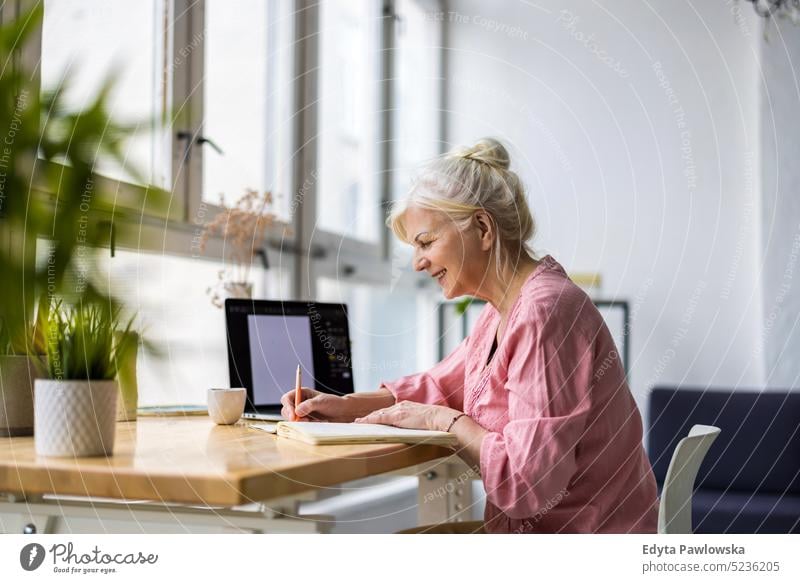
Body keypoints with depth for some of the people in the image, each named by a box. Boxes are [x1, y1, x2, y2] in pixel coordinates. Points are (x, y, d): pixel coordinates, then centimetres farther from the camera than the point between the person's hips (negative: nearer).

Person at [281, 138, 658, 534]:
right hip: (525, 530, 8)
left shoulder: (545, 313, -23)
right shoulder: (502, 311, 8)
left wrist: (445, 420, -13)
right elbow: (438, 386, 21)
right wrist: (345, 406, 6)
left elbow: (528, 481, -27)